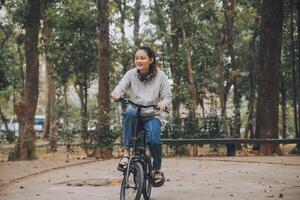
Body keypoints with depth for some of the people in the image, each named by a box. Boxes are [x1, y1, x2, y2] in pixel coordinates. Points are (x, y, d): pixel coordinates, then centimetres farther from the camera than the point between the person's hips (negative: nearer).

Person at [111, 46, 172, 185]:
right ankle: (126, 153, -29)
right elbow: (121, 87, -14)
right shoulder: (131, 74, -2)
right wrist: (116, 93, -39)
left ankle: (157, 170, 2)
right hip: (135, 114, 1)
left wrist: (163, 103, -26)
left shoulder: (160, 76, -3)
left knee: (154, 140, -28)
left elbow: (168, 96, -2)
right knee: (129, 113, -37)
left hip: (152, 116, -1)